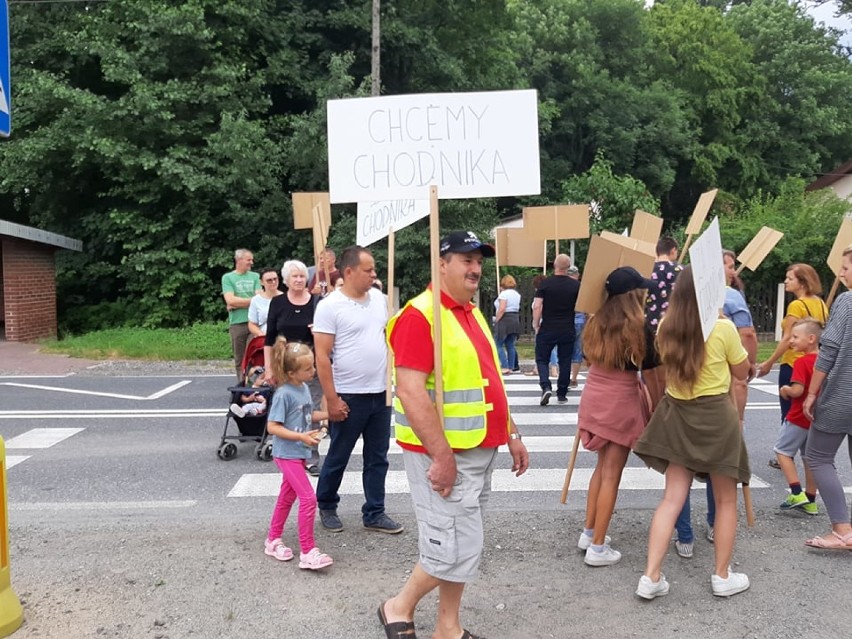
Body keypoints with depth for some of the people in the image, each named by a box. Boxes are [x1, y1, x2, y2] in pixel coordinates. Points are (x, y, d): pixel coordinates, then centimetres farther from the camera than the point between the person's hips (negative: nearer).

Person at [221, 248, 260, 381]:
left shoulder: (255, 276, 11)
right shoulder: (227, 278, 5)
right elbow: (230, 300, -7)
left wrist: (237, 303, -7)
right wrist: (251, 300, -2)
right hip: (237, 323, -1)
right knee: (240, 359, 6)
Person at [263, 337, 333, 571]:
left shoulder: (304, 388, 4)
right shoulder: (284, 394, -21)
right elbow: (272, 427, -20)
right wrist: (301, 437, -26)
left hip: (299, 453, 9)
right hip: (287, 454, -9)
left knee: (287, 497, 19)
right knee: (308, 499, -12)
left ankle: (273, 540, 35)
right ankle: (308, 552, -4)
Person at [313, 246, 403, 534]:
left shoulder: (379, 298, 5)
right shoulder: (330, 306, -13)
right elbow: (322, 356, -14)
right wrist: (331, 399, -17)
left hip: (380, 394, 6)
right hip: (349, 397, -5)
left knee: (377, 458, 12)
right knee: (337, 458, 11)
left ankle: (374, 514, 24)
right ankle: (326, 506, 31)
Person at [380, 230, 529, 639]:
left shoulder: (472, 314, 13)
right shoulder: (420, 315, -16)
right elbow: (410, 392, -23)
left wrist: (511, 435, 17)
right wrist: (443, 456, -24)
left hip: (480, 450, 9)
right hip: (445, 454, -9)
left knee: (462, 545, 15)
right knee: (455, 548, -5)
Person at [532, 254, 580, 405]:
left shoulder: (545, 284, -6)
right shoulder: (576, 285, -1)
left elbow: (536, 307, -11)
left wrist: (536, 325, -1)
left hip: (547, 329, -2)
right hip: (568, 330, 2)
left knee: (542, 359, 9)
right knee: (565, 361, 11)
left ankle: (546, 387, -11)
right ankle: (562, 394, 16)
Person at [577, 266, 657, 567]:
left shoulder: (597, 321, 3)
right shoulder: (638, 325, -14)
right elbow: (650, 362, -4)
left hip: (594, 396, 6)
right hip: (620, 400, -6)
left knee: (602, 466, 21)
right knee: (612, 474, 2)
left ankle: (589, 533, 29)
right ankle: (597, 548, 7)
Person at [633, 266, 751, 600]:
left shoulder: (665, 328, -2)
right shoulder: (723, 328, -15)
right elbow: (742, 371, 1)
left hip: (677, 415, 4)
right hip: (716, 416, -4)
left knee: (672, 498, 7)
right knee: (726, 499, 14)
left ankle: (651, 576, 4)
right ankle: (722, 576, 25)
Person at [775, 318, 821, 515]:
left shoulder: (802, 362, -19)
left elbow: (797, 390, -26)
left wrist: (785, 390, -8)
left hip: (799, 418, -7)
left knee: (782, 450, 7)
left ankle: (797, 493, -2)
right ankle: (810, 501, 21)